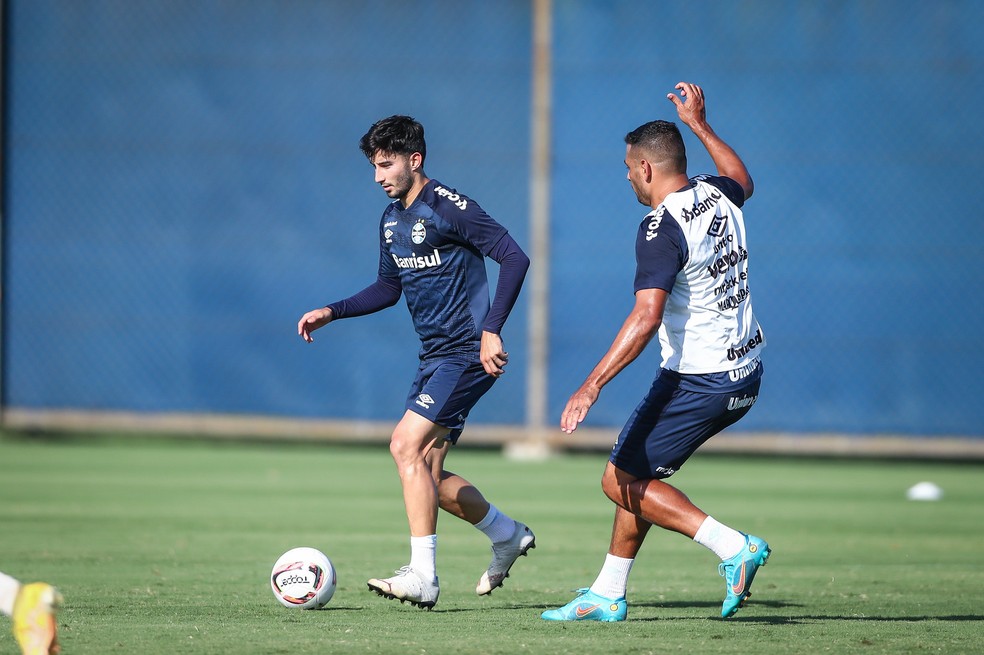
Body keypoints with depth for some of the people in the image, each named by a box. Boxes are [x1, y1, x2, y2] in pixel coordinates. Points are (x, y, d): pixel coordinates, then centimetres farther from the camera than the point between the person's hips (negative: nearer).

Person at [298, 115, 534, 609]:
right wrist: (331, 312, 12)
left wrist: (491, 330, -27)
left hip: (467, 353, -9)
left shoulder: (448, 208, -14)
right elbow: (388, 288, 25)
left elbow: (515, 257, -20)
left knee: (407, 445, -19)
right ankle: (508, 536, 30)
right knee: (428, 476, 8)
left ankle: (423, 577, -19)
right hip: (434, 356, 9)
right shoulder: (392, 219, 12)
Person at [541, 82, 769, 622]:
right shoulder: (718, 197, 5)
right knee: (635, 472, 17)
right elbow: (743, 180, 33)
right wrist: (699, 124, 41)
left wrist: (592, 385, -32)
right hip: (746, 375, 9)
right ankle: (608, 596, 19)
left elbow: (646, 316, -30)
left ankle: (733, 547, -10)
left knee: (622, 482, 0)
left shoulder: (662, 229, -19)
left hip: (698, 383, -9)